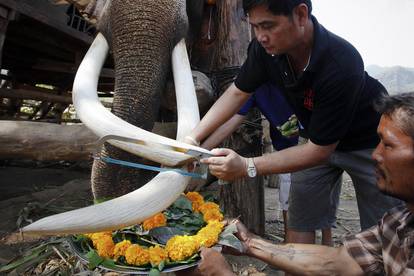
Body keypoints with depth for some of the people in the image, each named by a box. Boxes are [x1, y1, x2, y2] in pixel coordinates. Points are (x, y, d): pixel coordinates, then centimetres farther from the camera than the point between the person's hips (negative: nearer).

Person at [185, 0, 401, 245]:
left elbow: (320, 149, -31)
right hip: (317, 138, 5)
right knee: (299, 220, 4)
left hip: (368, 141, -4)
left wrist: (247, 166, -36)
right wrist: (191, 140, -17)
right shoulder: (266, 47, -21)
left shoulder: (341, 64, -37)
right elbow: (237, 93, -9)